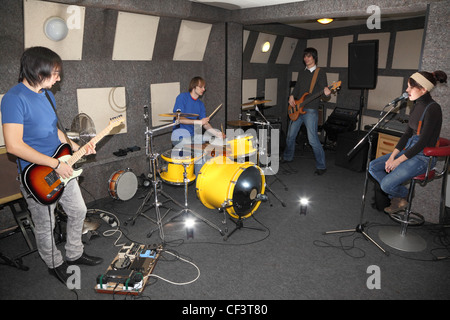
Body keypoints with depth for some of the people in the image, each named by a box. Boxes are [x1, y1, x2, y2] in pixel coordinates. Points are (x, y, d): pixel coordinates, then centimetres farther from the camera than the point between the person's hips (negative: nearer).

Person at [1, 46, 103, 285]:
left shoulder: (47, 94, 7)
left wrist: (75, 147, 4)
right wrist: (55, 164, -24)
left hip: (62, 169, 8)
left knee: (78, 211, 18)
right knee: (45, 226, 12)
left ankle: (74, 254, 39)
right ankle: (55, 265, 35)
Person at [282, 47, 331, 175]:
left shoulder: (320, 73, -3)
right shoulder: (301, 73, 16)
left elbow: (325, 95, -9)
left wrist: (326, 92, -33)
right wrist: (292, 96, 1)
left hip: (311, 110, -6)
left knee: (313, 140, -11)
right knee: (290, 136, 14)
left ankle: (321, 166, 2)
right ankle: (287, 157, 36)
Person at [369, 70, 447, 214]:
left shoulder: (432, 109, -20)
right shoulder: (417, 105, 8)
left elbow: (424, 141, -22)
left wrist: (398, 161, -18)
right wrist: (392, 156, 1)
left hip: (423, 156, -9)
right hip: (409, 149, 9)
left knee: (387, 184, -20)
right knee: (373, 166, 0)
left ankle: (403, 195, 15)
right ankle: (397, 196, 10)